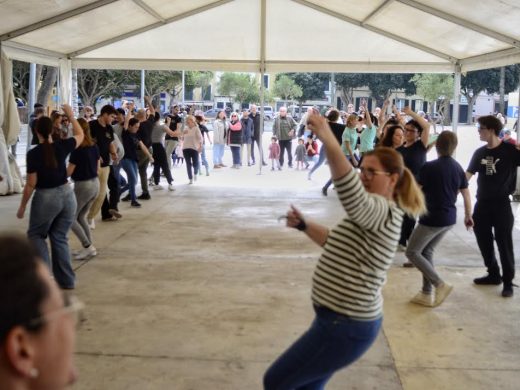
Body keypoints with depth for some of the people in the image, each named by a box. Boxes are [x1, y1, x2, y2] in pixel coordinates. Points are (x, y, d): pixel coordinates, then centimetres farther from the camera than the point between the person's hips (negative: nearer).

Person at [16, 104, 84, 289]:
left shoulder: (33, 153, -14)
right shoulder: (62, 146, -5)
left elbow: (31, 184, -10)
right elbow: (80, 135, 16)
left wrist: (22, 206, 1)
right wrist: (71, 115, 23)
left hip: (45, 197, -4)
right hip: (66, 195, 4)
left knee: (36, 234, 17)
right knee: (60, 237, 13)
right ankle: (66, 280, 14)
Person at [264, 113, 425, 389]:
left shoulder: (384, 212, -20)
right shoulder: (375, 214, 13)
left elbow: (353, 196, -44)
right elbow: (337, 243, 26)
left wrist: (328, 141, -55)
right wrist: (304, 225, 10)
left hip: (345, 326, -11)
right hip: (344, 319, 11)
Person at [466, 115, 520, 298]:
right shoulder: (479, 152, 7)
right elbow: (468, 174, 7)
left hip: (501, 203, -5)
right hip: (482, 203, 5)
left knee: (504, 243, -1)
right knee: (484, 241, 11)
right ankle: (493, 274, 27)